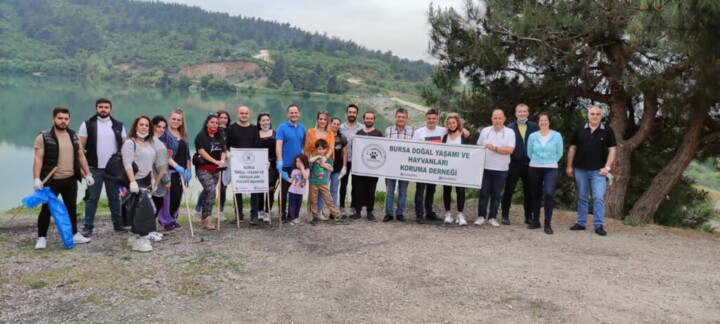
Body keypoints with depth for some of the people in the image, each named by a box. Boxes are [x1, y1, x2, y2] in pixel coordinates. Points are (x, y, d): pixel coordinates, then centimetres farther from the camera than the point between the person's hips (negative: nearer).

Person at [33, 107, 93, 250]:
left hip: (70, 179, 5)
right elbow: (38, 159, -12)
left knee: (72, 208, 13)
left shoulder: (74, 136, 9)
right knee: (46, 209, 2)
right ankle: (41, 238, 13)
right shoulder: (44, 137, -7)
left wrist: (88, 174, 8)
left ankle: (74, 235, 25)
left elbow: (81, 156, 13)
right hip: (51, 180, -5)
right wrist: (36, 178, -19)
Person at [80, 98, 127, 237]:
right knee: (92, 198, 2)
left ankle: (118, 224, 19)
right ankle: (88, 227, 8)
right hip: (94, 168, -2)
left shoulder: (118, 126, 7)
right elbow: (80, 147, -2)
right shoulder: (87, 125, -1)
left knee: (114, 197, 10)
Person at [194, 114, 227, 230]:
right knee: (211, 191, -18)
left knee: (208, 192, 6)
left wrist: (222, 161, -8)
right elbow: (201, 151, -12)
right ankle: (206, 218, -12)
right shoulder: (201, 136, -2)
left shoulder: (219, 137, 17)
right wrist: (215, 161, -19)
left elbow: (223, 151, 13)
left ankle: (204, 214, 18)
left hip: (216, 170, 6)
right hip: (203, 169, -6)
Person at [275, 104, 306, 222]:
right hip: (286, 164, -5)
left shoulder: (302, 128, 8)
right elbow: (278, 144, -18)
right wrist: (279, 161, -29)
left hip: (298, 164, 5)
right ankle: (282, 213, 12)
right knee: (284, 190, 3)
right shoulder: (282, 127, -8)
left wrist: (306, 158, 11)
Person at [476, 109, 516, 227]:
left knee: (496, 195, 7)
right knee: (484, 193, 4)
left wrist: (494, 148, -19)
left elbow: (510, 150, -12)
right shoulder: (485, 131, 7)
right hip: (485, 168, 1)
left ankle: (492, 217, 15)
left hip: (501, 169, -1)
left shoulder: (509, 132, -1)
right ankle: (481, 216, 11)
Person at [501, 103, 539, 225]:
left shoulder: (534, 127, 4)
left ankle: (529, 216, 20)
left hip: (529, 164, 1)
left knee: (529, 191, 10)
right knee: (509, 190, 2)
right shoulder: (510, 127, 3)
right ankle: (505, 215, 10)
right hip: (514, 164, -1)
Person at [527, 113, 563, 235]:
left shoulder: (557, 135, -2)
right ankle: (535, 221, 20)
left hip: (551, 169, -2)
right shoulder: (532, 136, 1)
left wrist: (550, 162, 11)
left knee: (549, 193, -17)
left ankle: (548, 224, -11)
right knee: (536, 194, 9)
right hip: (534, 168, 2)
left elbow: (559, 153, 5)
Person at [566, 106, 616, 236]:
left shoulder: (607, 131, -1)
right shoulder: (580, 130, 4)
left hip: (598, 171, -2)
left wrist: (607, 167, -9)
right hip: (580, 169, 2)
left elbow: (612, 150, -1)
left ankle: (599, 226, 1)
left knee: (599, 198, -6)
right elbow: (572, 148, 9)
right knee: (581, 197, 11)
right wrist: (569, 166, 7)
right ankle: (581, 223, 20)